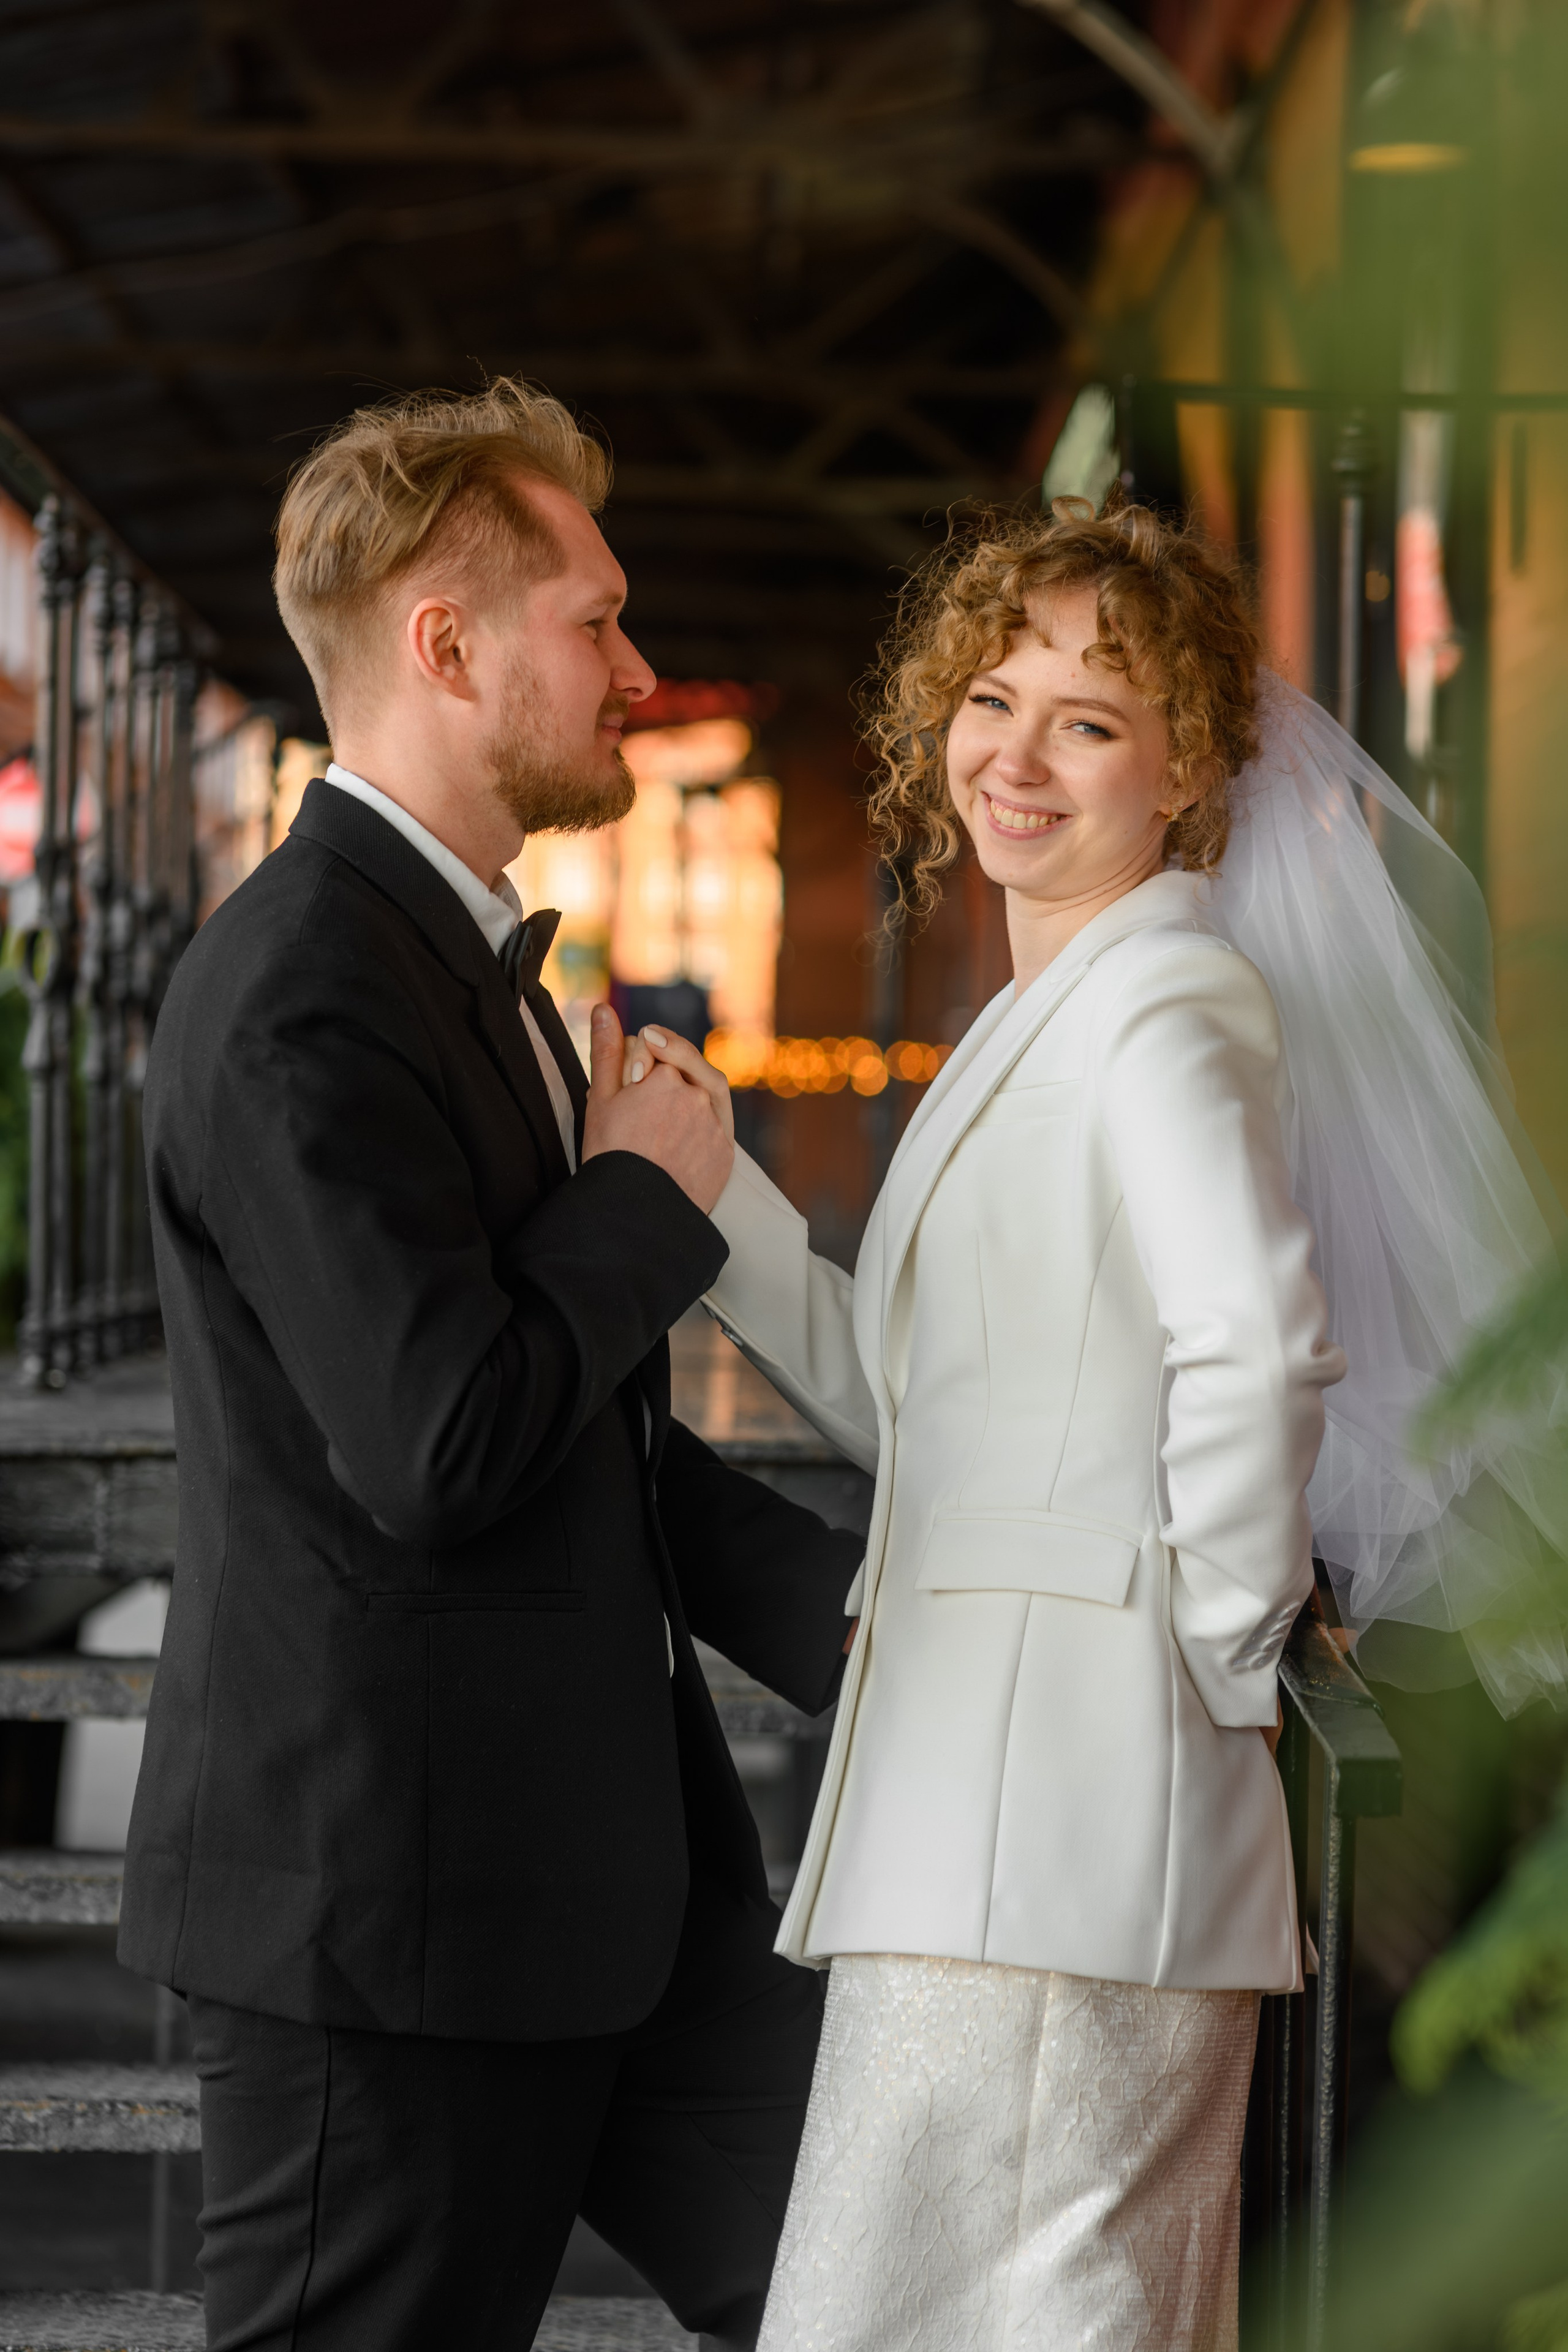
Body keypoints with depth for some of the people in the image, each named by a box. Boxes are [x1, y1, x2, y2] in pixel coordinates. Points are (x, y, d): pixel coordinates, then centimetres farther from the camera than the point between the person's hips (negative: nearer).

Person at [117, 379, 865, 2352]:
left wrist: (852, 1610, 9)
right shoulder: (302, 994, -18)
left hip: (607, 1873, 9)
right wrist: (648, 1194, -11)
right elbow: (442, 1445, -27)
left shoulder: (468, 964, 15)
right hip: (384, 1901, -9)